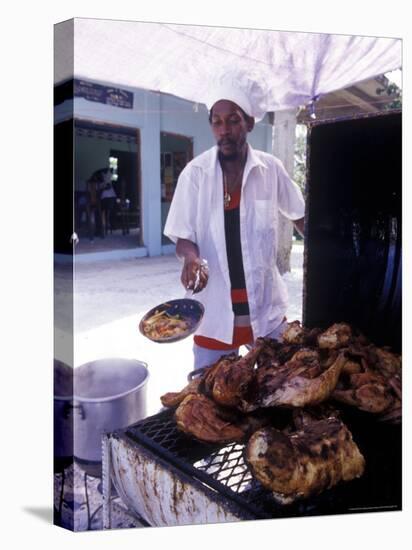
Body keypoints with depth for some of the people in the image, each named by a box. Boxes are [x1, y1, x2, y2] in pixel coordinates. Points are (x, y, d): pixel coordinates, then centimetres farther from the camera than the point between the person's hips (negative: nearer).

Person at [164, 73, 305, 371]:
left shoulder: (271, 169, -5)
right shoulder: (195, 173, -7)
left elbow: (299, 215, 11)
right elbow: (183, 237, -3)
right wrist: (192, 257, -24)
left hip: (266, 307, 1)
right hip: (215, 310, -1)